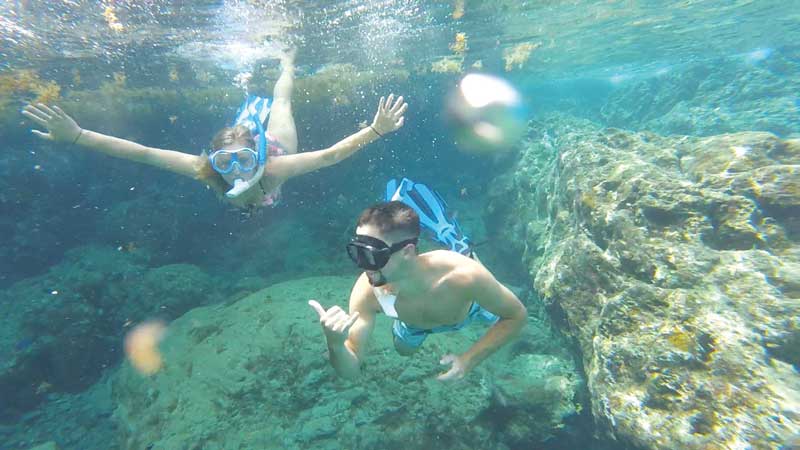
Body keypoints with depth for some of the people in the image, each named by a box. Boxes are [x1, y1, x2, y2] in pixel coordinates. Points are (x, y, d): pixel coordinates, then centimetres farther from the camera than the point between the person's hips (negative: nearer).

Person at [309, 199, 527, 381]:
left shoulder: (464, 275, -48)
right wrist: (336, 344, -53)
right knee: (404, 349, 35)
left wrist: (470, 359, -36)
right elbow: (351, 371, -30)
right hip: (415, 323, 2)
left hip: (468, 306, -1)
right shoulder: (367, 292, -41)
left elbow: (517, 316, -29)